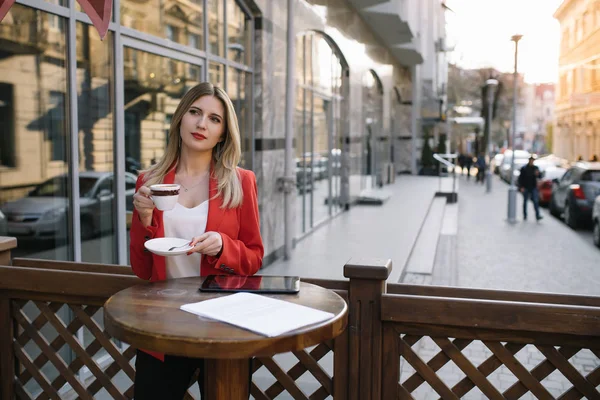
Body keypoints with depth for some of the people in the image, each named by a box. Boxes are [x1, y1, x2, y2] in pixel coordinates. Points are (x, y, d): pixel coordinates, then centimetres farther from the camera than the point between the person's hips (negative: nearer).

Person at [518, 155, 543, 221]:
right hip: (526, 188, -1)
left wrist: (538, 174, -17)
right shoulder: (524, 168, -1)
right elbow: (520, 178, -2)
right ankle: (525, 215, 18)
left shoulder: (535, 168, 7)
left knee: (536, 201, -8)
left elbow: (539, 176, 6)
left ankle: (538, 216, -12)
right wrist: (521, 187, -10)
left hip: (533, 188, 2)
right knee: (525, 201, 7)